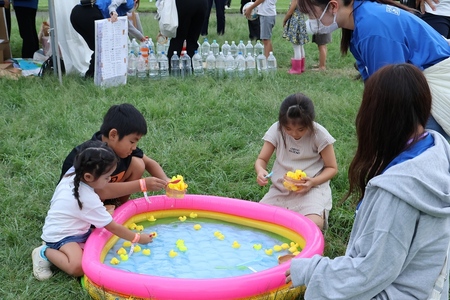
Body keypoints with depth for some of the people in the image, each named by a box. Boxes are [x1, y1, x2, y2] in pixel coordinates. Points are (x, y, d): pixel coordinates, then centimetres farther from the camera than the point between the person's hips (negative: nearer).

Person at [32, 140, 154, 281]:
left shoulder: (71, 176, -3)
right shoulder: (89, 200, -26)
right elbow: (113, 227, -17)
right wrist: (138, 238, -6)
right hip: (61, 236, -10)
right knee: (78, 267, -32)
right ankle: (45, 253, -7)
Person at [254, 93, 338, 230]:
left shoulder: (320, 135, -13)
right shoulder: (276, 130, -8)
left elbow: (332, 168, -4)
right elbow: (261, 159, -1)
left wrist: (313, 182, -22)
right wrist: (260, 170, -26)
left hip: (312, 188, -3)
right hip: (280, 188, 3)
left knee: (314, 224, -30)